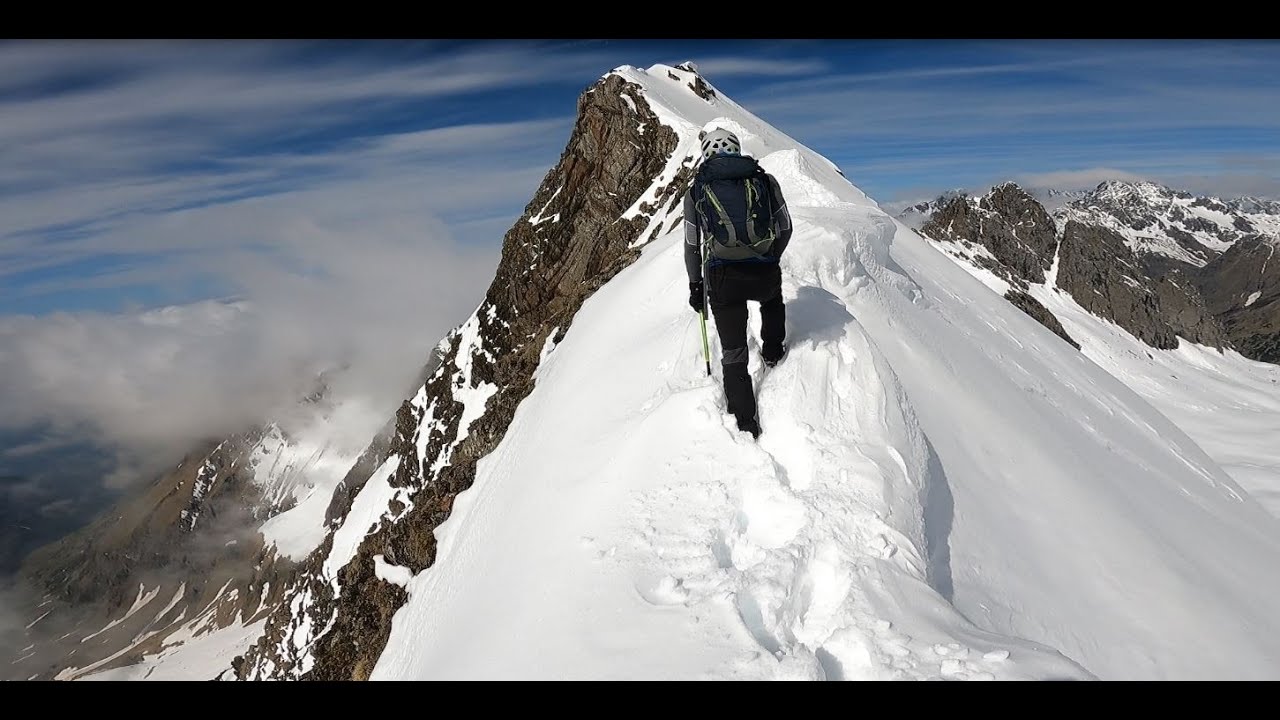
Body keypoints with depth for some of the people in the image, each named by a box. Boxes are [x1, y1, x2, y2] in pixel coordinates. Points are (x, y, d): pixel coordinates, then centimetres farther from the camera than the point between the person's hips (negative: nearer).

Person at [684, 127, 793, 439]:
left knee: (733, 353, 10)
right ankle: (773, 350, 41)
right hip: (764, 275, 1)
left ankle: (746, 425, 13)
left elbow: (692, 245, 7)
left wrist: (695, 285, 18)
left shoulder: (697, 190, 6)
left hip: (722, 278, 0)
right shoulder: (765, 180, 6)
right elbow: (785, 229, 12)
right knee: (773, 297, 39)